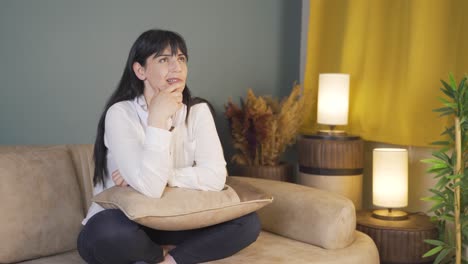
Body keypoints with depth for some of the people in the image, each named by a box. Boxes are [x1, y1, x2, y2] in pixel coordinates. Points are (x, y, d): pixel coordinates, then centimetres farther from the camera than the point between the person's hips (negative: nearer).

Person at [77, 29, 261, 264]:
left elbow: (215, 177, -15)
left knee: (247, 221, -15)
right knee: (109, 231, -38)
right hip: (124, 227, -3)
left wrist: (161, 175, -20)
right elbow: (149, 188, -30)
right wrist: (157, 119, -29)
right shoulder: (121, 113, -17)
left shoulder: (198, 111, -3)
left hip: (172, 223, 3)